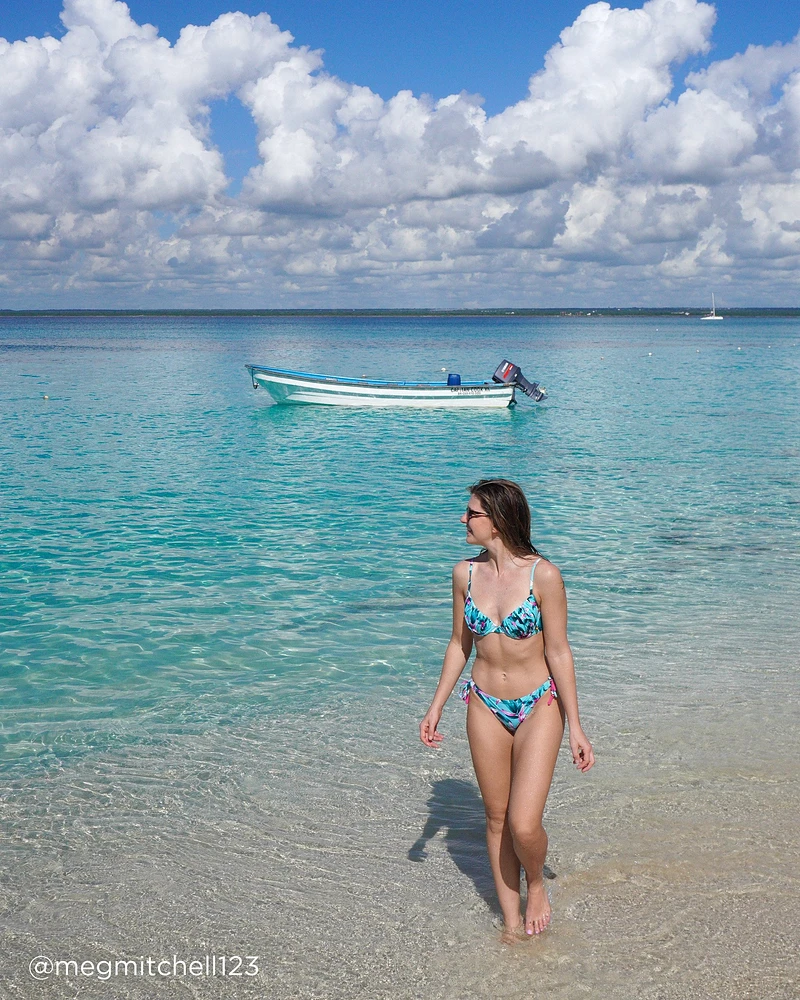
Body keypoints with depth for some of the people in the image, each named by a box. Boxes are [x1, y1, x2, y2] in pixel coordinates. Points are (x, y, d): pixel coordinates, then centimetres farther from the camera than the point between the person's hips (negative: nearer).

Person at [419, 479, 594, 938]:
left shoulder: (543, 575, -16)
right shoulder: (466, 573, -2)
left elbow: (558, 652, -10)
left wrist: (575, 727, -7)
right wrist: (436, 707, 10)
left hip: (538, 707, -4)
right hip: (485, 706, 4)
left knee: (524, 825, -13)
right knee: (497, 817, 11)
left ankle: (536, 884, 21)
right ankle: (512, 921, 27)